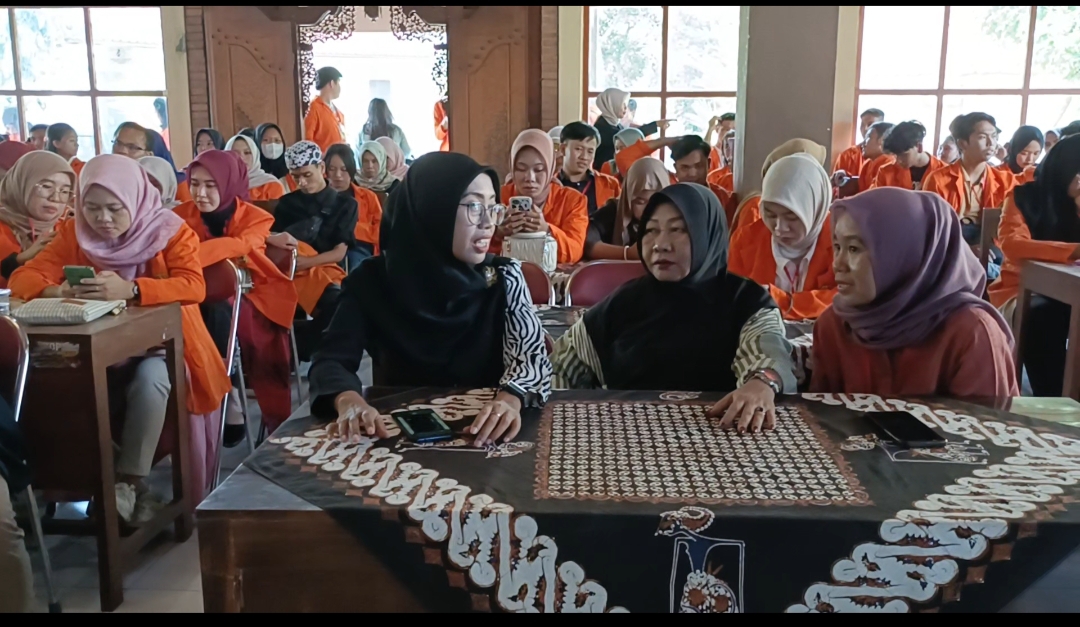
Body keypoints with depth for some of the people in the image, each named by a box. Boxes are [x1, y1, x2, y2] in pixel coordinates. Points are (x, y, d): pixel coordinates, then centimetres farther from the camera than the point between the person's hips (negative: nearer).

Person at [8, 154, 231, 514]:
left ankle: (129, 481, -21)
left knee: (150, 380, -34)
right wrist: (59, 291, -30)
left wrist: (130, 289, -41)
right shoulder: (74, 234, 0)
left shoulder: (169, 230, -10)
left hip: (162, 342, -3)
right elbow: (23, 278, -5)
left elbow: (194, 286, -24)